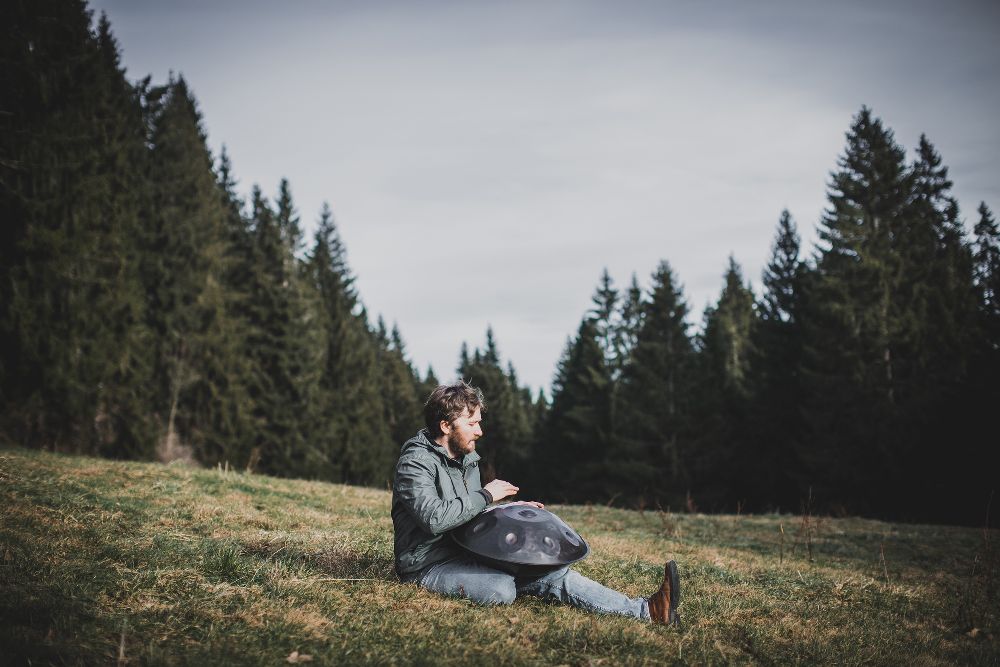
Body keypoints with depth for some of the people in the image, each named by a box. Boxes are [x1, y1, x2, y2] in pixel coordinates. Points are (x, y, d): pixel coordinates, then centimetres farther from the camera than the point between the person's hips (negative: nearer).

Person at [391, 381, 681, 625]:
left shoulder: (468, 459, 14)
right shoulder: (416, 462, -15)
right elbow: (434, 518, -31)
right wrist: (485, 496, -21)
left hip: (465, 556, 8)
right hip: (429, 566, -8)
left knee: (552, 574, -13)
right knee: (501, 589, -37)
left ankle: (645, 610, -24)